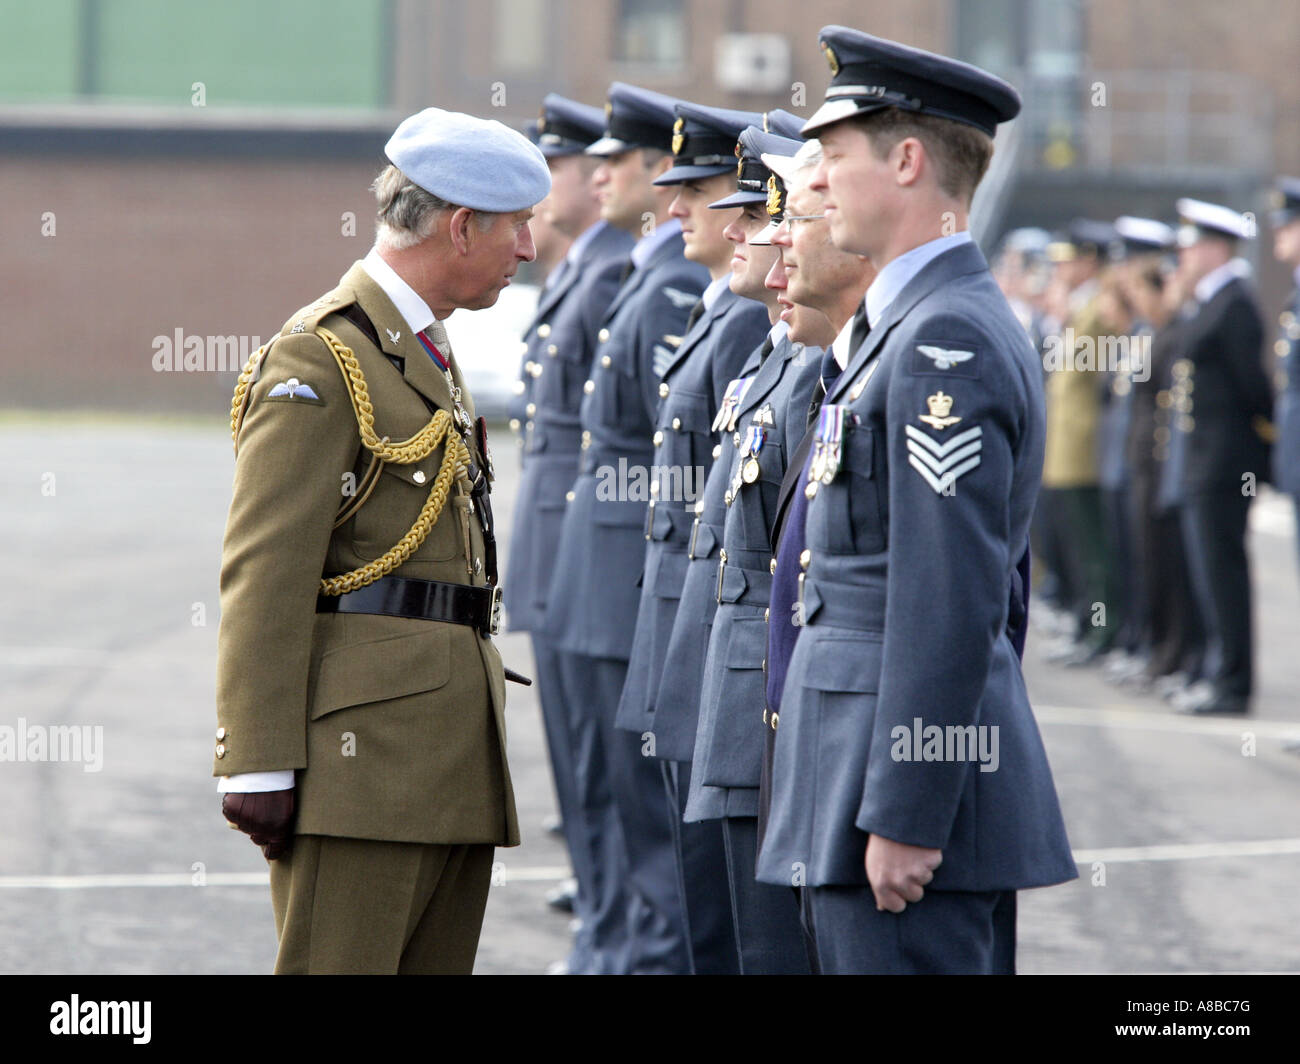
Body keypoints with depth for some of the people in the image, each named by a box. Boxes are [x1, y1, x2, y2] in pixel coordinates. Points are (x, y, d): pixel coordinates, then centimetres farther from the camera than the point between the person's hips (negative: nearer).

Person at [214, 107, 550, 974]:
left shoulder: (431, 354, 22)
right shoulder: (320, 360, -9)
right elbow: (264, 576, -14)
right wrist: (259, 766, -19)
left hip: (452, 759, 9)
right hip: (363, 755, -9)